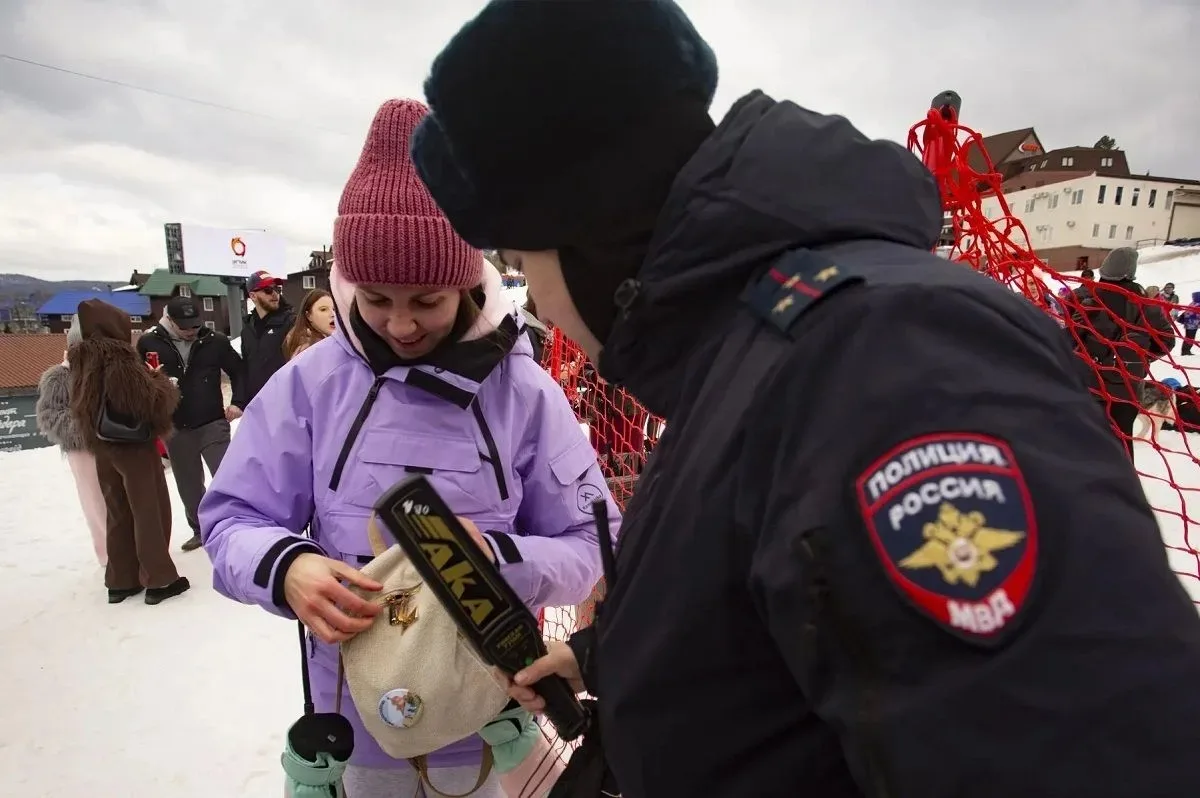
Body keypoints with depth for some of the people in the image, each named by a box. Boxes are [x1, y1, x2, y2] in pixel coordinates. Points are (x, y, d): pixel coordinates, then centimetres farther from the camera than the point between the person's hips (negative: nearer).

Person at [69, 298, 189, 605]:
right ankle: (158, 579, 5)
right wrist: (158, 379, -1)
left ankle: (120, 580, 21)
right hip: (133, 444, -7)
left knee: (118, 512, 15)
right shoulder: (120, 357, -18)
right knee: (149, 511, 1)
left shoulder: (82, 359, 6)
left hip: (102, 447, 7)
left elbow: (81, 406, 17)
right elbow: (152, 400, -19)